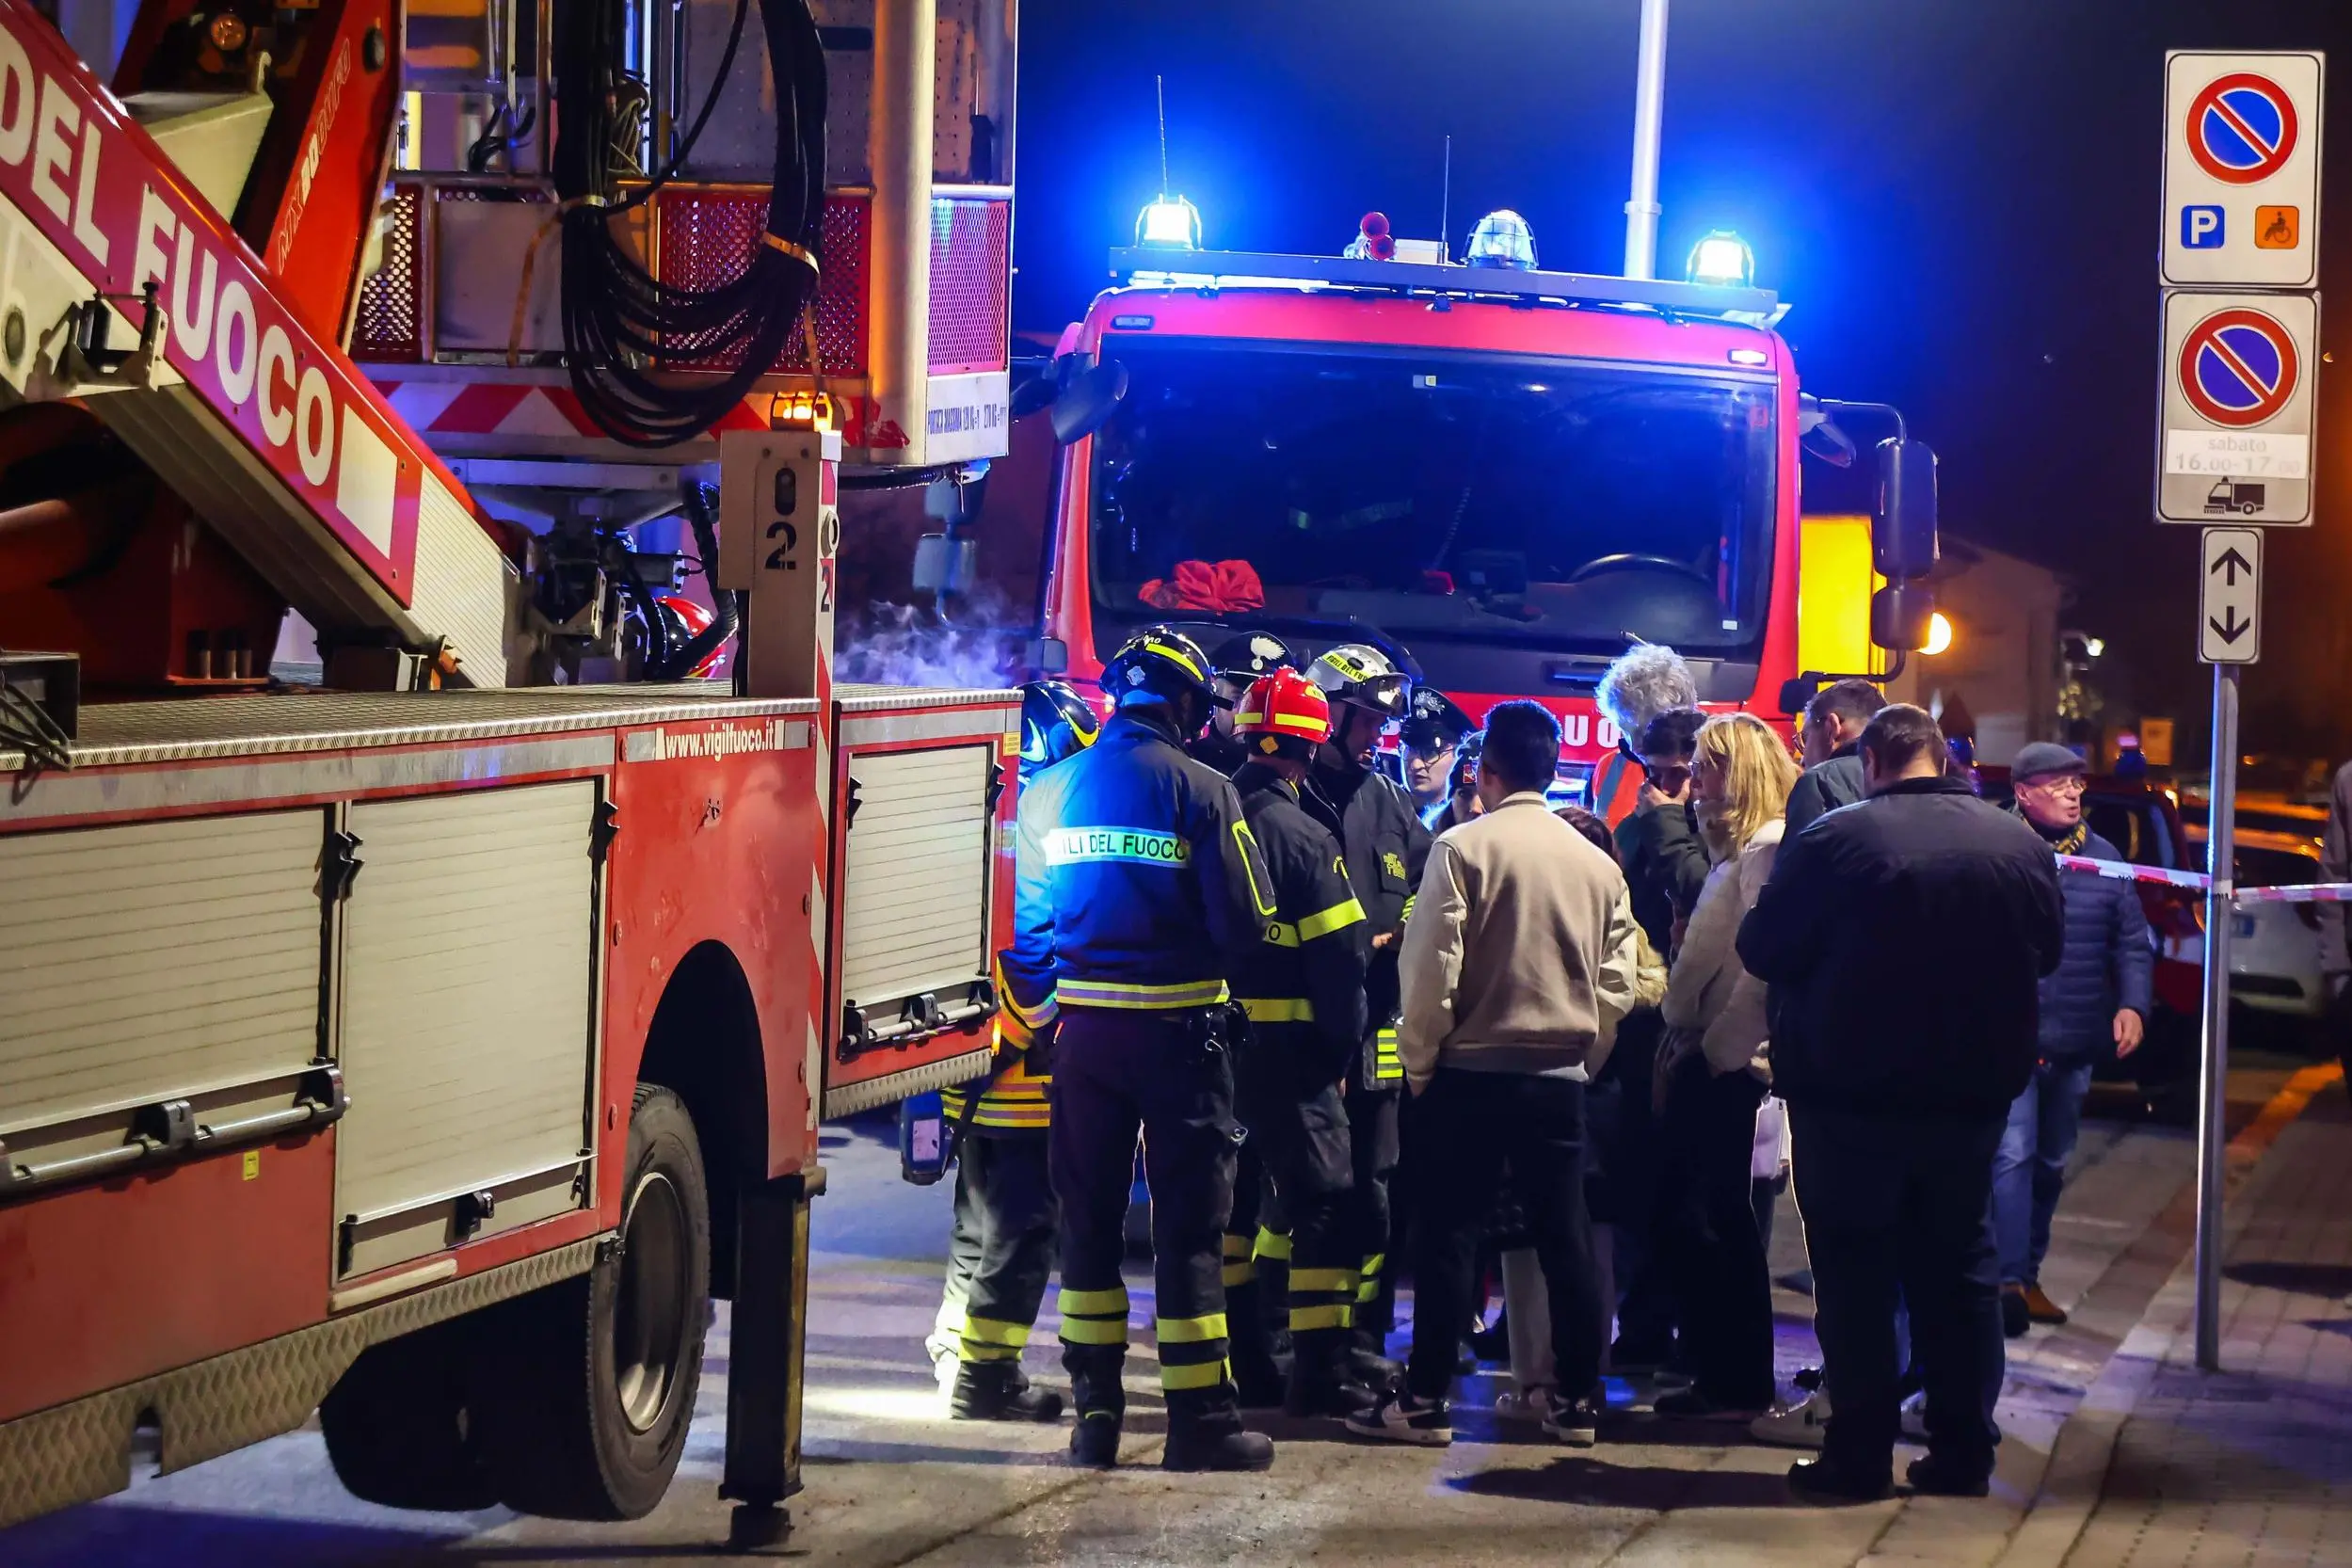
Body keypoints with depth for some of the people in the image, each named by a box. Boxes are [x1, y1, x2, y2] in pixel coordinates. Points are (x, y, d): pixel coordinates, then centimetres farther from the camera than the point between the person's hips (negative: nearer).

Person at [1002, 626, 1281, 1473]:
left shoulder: (1049, 792, 5)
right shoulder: (1201, 791, -9)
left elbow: (1026, 925, 9)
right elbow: (1246, 920, -11)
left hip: (1082, 1024, 4)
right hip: (1179, 1027, -4)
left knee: (1088, 1217, 11)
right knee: (1188, 1221, 0)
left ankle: (1095, 1409, 11)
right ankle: (1199, 1416, 0)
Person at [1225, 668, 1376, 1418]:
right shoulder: (1302, 837, -14)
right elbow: (1339, 956, -14)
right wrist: (1339, 1049, -2)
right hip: (1285, 1047, -6)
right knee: (1323, 1200, 0)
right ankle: (1320, 1367, -5)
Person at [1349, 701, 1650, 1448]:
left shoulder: (1464, 848, -9)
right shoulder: (1596, 862, 5)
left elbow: (1431, 967, -12)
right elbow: (1619, 980, 5)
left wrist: (1419, 1061, -1)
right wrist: (1577, 1045, 15)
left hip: (1471, 1071, -4)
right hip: (1560, 1075, 4)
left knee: (1447, 1233, 1)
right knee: (1564, 1237, 8)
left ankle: (1426, 1400, 2)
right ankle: (1578, 1400, 10)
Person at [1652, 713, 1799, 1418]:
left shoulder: (1769, 848, -13)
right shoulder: (1739, 848, 19)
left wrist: (1716, 1048, -17)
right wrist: (1682, 1042, 13)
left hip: (1726, 1063, -10)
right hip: (1707, 1057, 10)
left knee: (1695, 1218, -8)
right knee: (1722, 1219, 12)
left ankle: (1730, 1381, -3)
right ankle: (1739, 1378, 17)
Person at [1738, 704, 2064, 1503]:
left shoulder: (1834, 840, -15)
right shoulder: (2018, 844, -1)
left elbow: (1764, 951, -9)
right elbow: (2048, 951, 13)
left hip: (1852, 1092, -4)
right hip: (1973, 1095, 4)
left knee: (1854, 1271, 4)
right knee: (1958, 1265, 14)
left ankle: (1859, 1452, 3)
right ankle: (1963, 1451, 16)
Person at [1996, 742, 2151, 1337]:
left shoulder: (2104, 858, 9)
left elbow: (2133, 943, 11)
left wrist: (2132, 1005, -4)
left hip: (2075, 1043, 6)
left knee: (2050, 1164, 14)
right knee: (2013, 1156, -15)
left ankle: (2028, 1276, 26)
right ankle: (2009, 1281, -19)